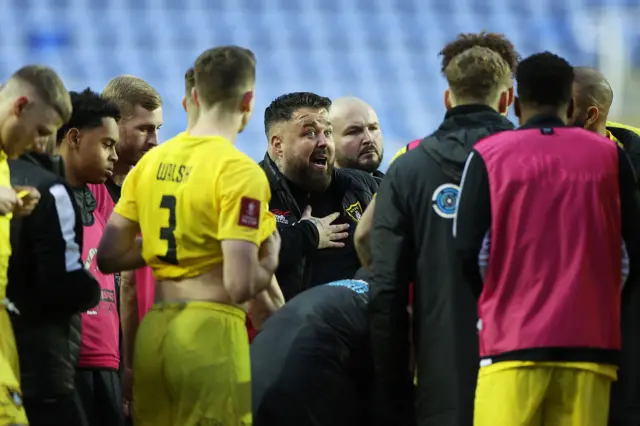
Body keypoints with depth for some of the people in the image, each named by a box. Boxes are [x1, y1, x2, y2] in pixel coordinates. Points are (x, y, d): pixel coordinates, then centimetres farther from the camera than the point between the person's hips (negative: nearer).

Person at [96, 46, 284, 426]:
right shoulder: (239, 171, -11)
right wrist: (269, 263, 2)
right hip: (211, 332, -7)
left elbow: (109, 256, 12)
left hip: (154, 330, 7)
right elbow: (240, 286, -17)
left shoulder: (152, 161, 9)